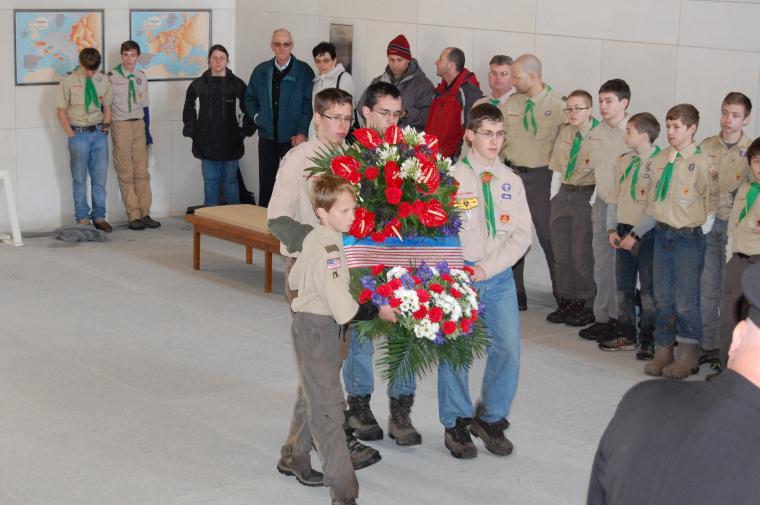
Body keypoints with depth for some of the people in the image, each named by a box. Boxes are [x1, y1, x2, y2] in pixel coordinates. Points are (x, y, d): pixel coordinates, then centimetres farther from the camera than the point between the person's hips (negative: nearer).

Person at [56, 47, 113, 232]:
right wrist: (71, 134, -5)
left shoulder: (102, 80, 2)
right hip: (79, 133, -3)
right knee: (80, 178, 3)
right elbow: (61, 111, -2)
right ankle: (82, 218, 11)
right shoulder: (69, 81, -8)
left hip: (99, 133, 3)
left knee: (100, 177, 6)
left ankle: (99, 216, 15)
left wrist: (106, 126, 4)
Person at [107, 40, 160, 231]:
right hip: (120, 125, -4)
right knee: (125, 172, -2)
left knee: (142, 170, 4)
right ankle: (134, 216, 0)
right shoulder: (112, 76, -5)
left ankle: (145, 213, 8)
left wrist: (147, 131, 11)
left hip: (139, 124, 4)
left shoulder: (141, 77, 9)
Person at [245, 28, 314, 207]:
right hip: (267, 137, 4)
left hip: (293, 138, -4)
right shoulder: (261, 71, 9)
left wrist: (302, 133, -15)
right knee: (266, 183, 9)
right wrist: (257, 116, 3)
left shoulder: (304, 72, -4)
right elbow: (250, 97, 20)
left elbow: (309, 104, -7)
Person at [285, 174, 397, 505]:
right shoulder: (328, 251, -26)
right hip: (318, 332, -10)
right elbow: (345, 310, -28)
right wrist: (378, 312, -16)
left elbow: (294, 279, 20)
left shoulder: (314, 239, 5)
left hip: (309, 325, 10)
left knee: (311, 398, 24)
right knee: (328, 410, -9)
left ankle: (295, 460, 41)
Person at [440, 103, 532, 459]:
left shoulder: (511, 181, 9)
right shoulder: (452, 177, -2)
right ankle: (456, 423, 17)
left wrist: (486, 269, -8)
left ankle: (491, 419, 17)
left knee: (508, 348, -2)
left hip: (499, 275, 3)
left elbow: (521, 235, 3)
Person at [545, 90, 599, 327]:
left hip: (586, 194, -7)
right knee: (561, 252, 11)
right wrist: (554, 193, 9)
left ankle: (585, 306, 7)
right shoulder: (565, 132, 9)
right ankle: (566, 302, 21)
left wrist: (594, 200, -15)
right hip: (563, 193, 7)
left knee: (582, 254, -4)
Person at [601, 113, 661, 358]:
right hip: (624, 230, 7)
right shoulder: (625, 160, 8)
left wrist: (636, 233, -16)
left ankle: (648, 340, 11)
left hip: (647, 233, -7)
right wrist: (613, 229, 9)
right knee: (623, 286, 12)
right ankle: (626, 335, 24)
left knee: (648, 289, 1)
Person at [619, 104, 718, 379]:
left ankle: (687, 358, 14)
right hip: (662, 234, 6)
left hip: (688, 238, -6)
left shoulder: (702, 164, -12)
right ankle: (663, 353, 23)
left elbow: (712, 204, -7)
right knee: (663, 297, 12)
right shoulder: (660, 160, 7)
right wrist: (635, 234, 13)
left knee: (686, 300, 0)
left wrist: (701, 229, -12)